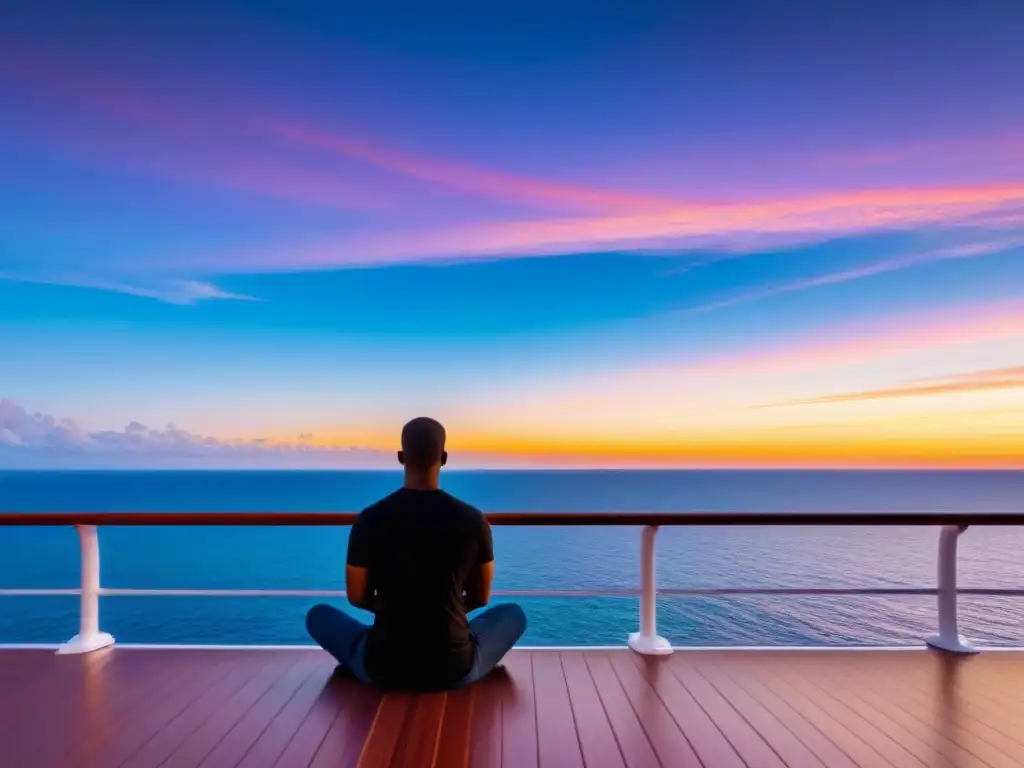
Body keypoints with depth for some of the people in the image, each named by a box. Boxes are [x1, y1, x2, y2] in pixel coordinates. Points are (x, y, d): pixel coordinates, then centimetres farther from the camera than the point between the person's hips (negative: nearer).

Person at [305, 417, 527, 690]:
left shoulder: (369, 519, -10)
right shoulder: (473, 520, -8)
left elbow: (357, 597, 4)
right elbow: (480, 597, 6)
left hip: (383, 669, 0)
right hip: (455, 668, 0)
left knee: (319, 615, 27)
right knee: (513, 613, 28)